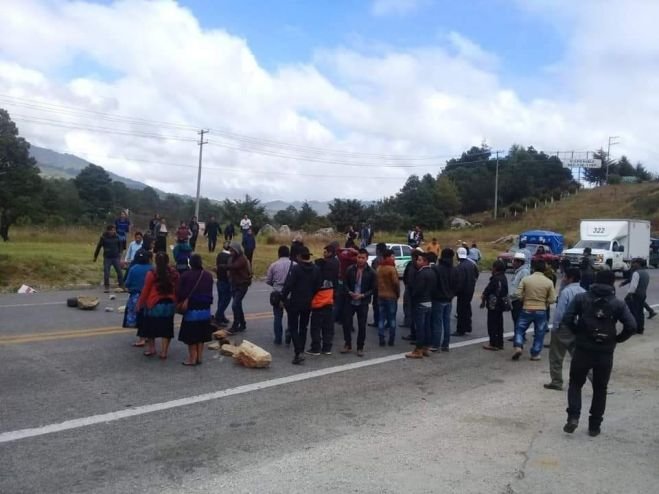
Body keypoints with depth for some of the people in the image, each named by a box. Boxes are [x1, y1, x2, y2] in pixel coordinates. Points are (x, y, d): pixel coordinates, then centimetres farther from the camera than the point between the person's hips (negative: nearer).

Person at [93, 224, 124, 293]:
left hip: (116, 257, 2)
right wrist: (95, 257, 5)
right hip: (107, 258, -2)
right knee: (106, 273, 0)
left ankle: (121, 286, 11)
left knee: (119, 272, 1)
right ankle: (106, 287, 11)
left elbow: (120, 245, 16)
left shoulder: (116, 237, 1)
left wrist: (119, 253, 10)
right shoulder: (103, 238, -6)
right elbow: (98, 247, 0)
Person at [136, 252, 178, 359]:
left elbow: (145, 291, -6)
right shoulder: (174, 274, -3)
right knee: (166, 329, 9)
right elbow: (177, 290, 3)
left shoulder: (151, 274, -12)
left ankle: (151, 348, 24)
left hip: (154, 305, -3)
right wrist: (175, 302, 16)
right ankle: (164, 352, 11)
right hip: (169, 304, 3)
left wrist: (140, 304, 5)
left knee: (150, 327, 17)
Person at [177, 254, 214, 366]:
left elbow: (179, 292, -8)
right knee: (201, 335, 14)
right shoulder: (208, 276, 0)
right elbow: (210, 292, 5)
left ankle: (192, 358, 8)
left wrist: (181, 304, 6)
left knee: (191, 336, 6)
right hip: (205, 310, 4)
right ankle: (199, 357, 18)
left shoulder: (185, 276, -12)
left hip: (191, 309, -4)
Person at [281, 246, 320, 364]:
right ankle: (300, 350, 23)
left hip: (294, 302, -5)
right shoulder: (316, 269, 1)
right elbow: (317, 287, 4)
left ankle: (298, 352, -13)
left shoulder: (296, 268, -17)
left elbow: (288, 285, -19)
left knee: (293, 328, 1)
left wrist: (283, 298, -8)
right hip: (308, 303, 5)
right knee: (303, 327, 18)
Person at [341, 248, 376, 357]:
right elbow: (345, 283, 5)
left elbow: (373, 288, -2)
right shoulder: (350, 269, -1)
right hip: (350, 301, 2)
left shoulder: (371, 272, -5)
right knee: (346, 323, 3)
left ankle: (360, 348, 17)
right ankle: (348, 345, 20)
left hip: (363, 302, -2)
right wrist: (350, 292, -13)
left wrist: (363, 295, -15)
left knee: (362, 326, 4)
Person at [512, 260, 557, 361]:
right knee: (539, 333, 13)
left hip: (527, 310, 0)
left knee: (520, 329, 15)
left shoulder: (525, 279, -6)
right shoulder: (549, 282, -5)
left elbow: (519, 295, -7)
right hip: (541, 311, 0)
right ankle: (535, 354, 16)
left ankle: (518, 347, -2)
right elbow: (552, 300, -5)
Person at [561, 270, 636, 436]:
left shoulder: (581, 298, -3)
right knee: (600, 389, 15)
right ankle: (594, 426, 19)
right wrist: (617, 339, 3)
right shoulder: (618, 304, -1)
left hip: (583, 350, -1)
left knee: (575, 384, 15)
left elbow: (567, 319, -11)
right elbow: (631, 326, -11)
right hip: (605, 353, 1)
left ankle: (573, 416, -3)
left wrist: (578, 332, 5)